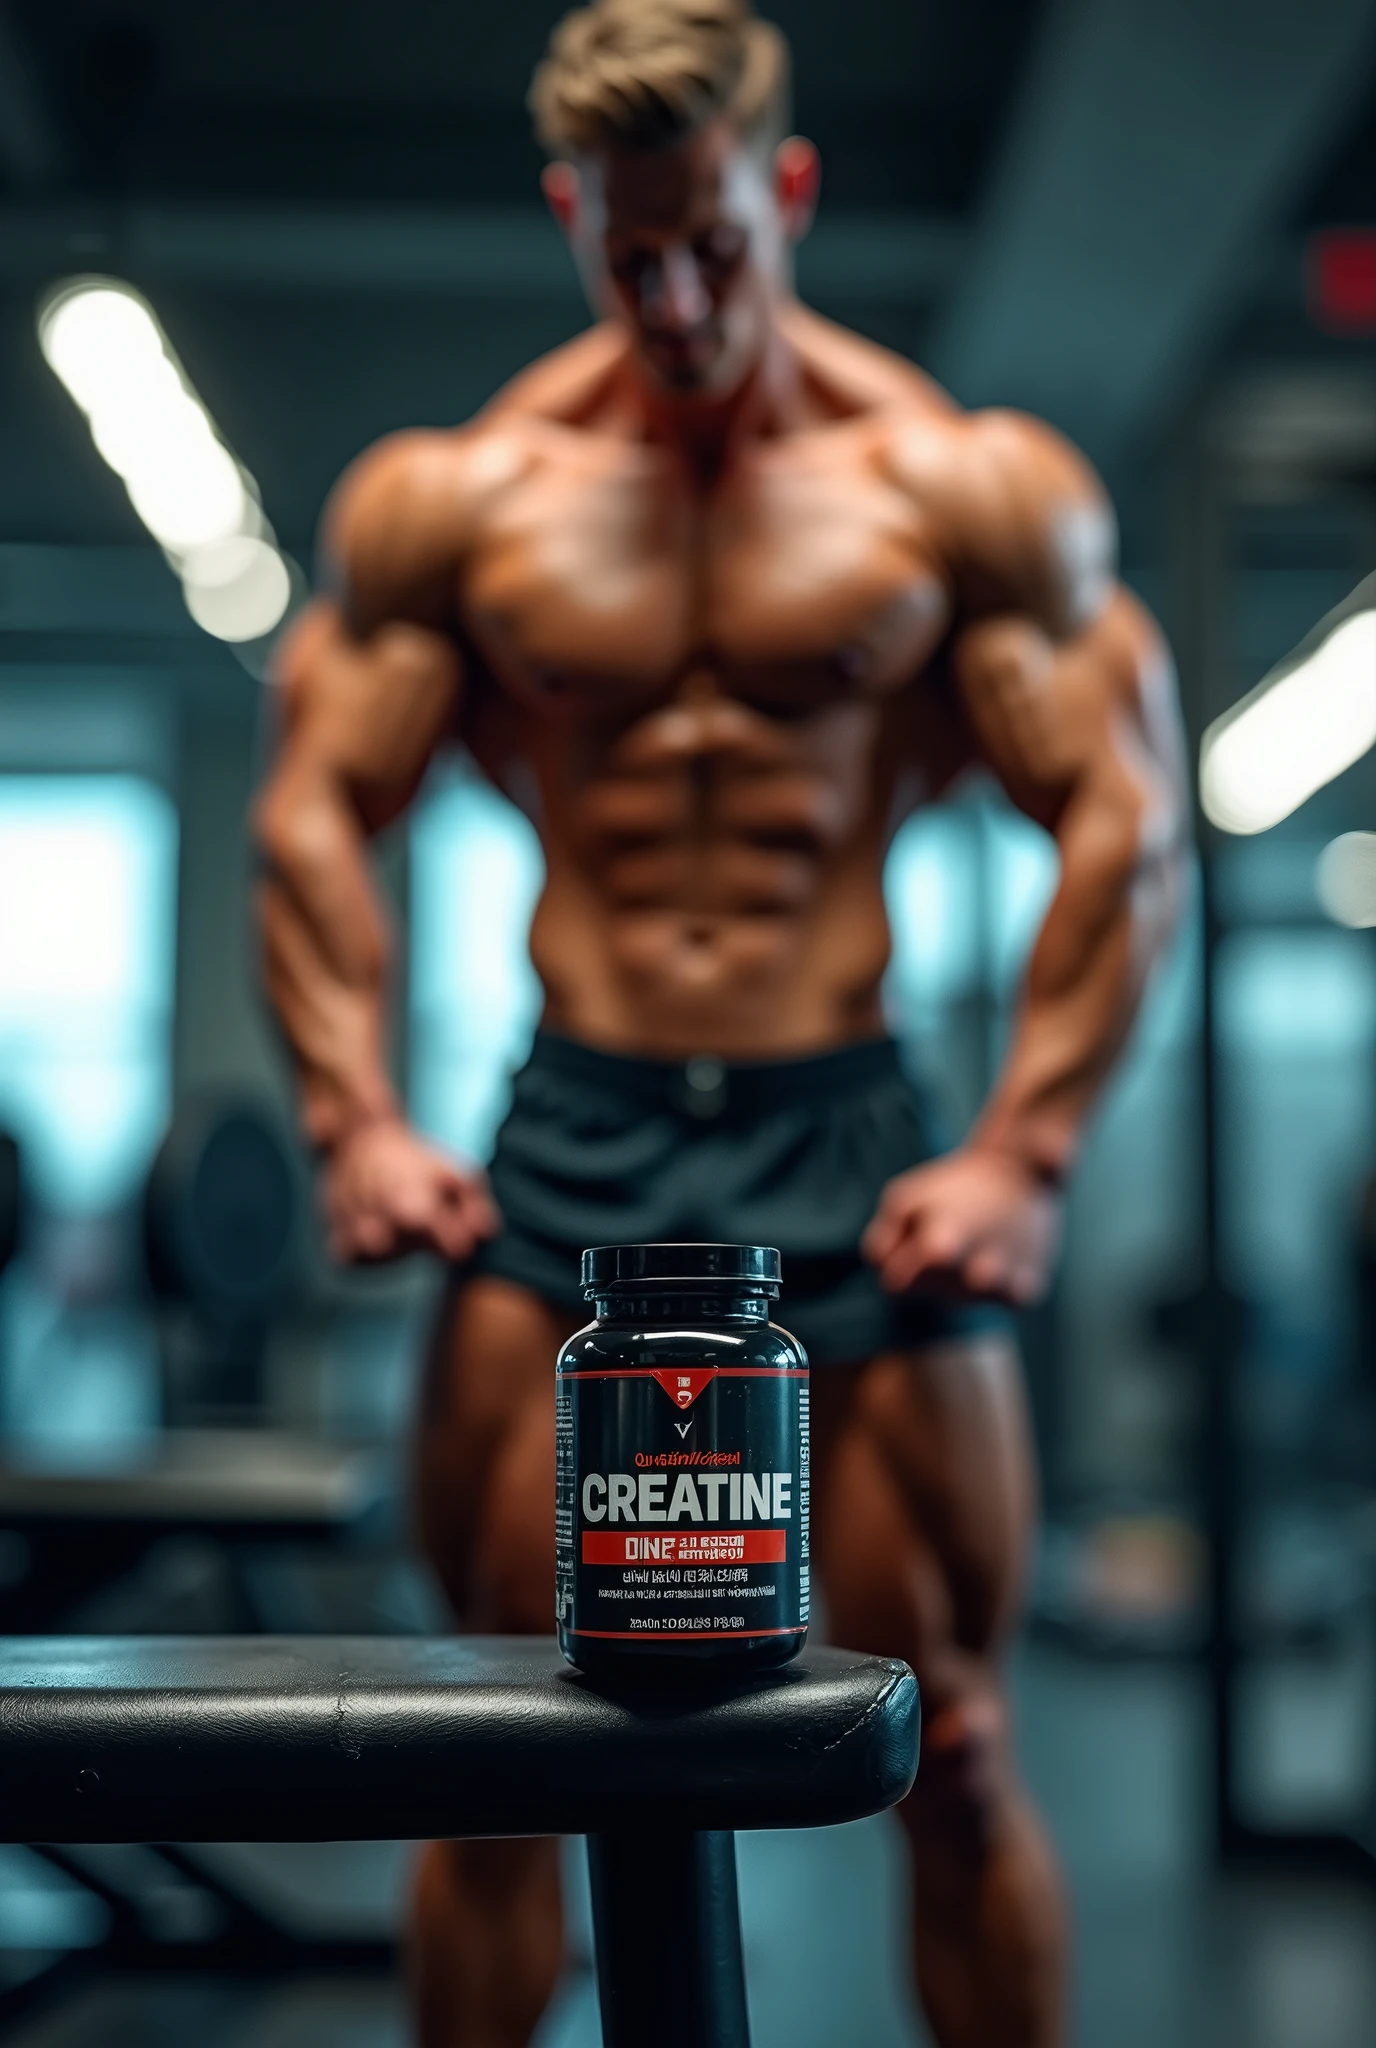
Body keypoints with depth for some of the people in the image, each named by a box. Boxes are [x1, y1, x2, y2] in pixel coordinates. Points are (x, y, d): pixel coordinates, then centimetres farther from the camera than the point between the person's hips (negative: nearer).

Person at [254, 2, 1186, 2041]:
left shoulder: (964, 486, 2)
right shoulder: (452, 499, 6)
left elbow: (1123, 820, 1)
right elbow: (315, 809, 8)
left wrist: (1024, 1152, -9)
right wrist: (356, 1122, -4)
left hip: (849, 1140, -1)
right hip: (568, 1135, 1)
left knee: (952, 1746, 4)